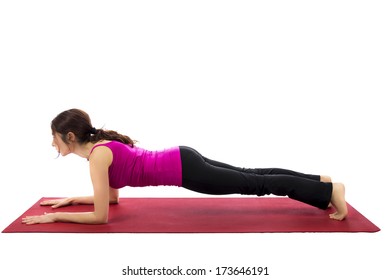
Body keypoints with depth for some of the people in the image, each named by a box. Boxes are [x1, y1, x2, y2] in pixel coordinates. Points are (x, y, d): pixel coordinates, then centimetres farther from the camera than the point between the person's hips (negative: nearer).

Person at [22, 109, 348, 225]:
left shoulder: (97, 156, -16)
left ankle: (330, 190, 6)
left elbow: (100, 216, -16)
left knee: (257, 184, -2)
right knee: (251, 176, 14)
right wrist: (71, 199, 21)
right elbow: (112, 197, 22)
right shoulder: (101, 145, 11)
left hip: (185, 169, -8)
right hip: (184, 161, 8)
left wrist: (56, 216, -7)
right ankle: (321, 182, 24)